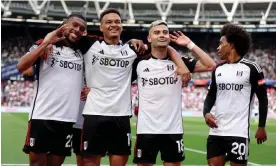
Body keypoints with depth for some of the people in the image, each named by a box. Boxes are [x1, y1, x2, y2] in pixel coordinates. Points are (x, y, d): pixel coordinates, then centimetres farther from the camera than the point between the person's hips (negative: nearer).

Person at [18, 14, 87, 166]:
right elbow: (21, 67, -12)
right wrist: (46, 43, -13)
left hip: (68, 119, 4)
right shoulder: (44, 45, 2)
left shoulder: (81, 53, 14)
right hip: (42, 116, -4)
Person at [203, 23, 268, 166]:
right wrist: (206, 112, -2)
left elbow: (262, 98, -1)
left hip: (238, 132, -6)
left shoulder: (251, 68, -5)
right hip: (216, 131, 6)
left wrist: (262, 127, -3)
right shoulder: (218, 70, 13)